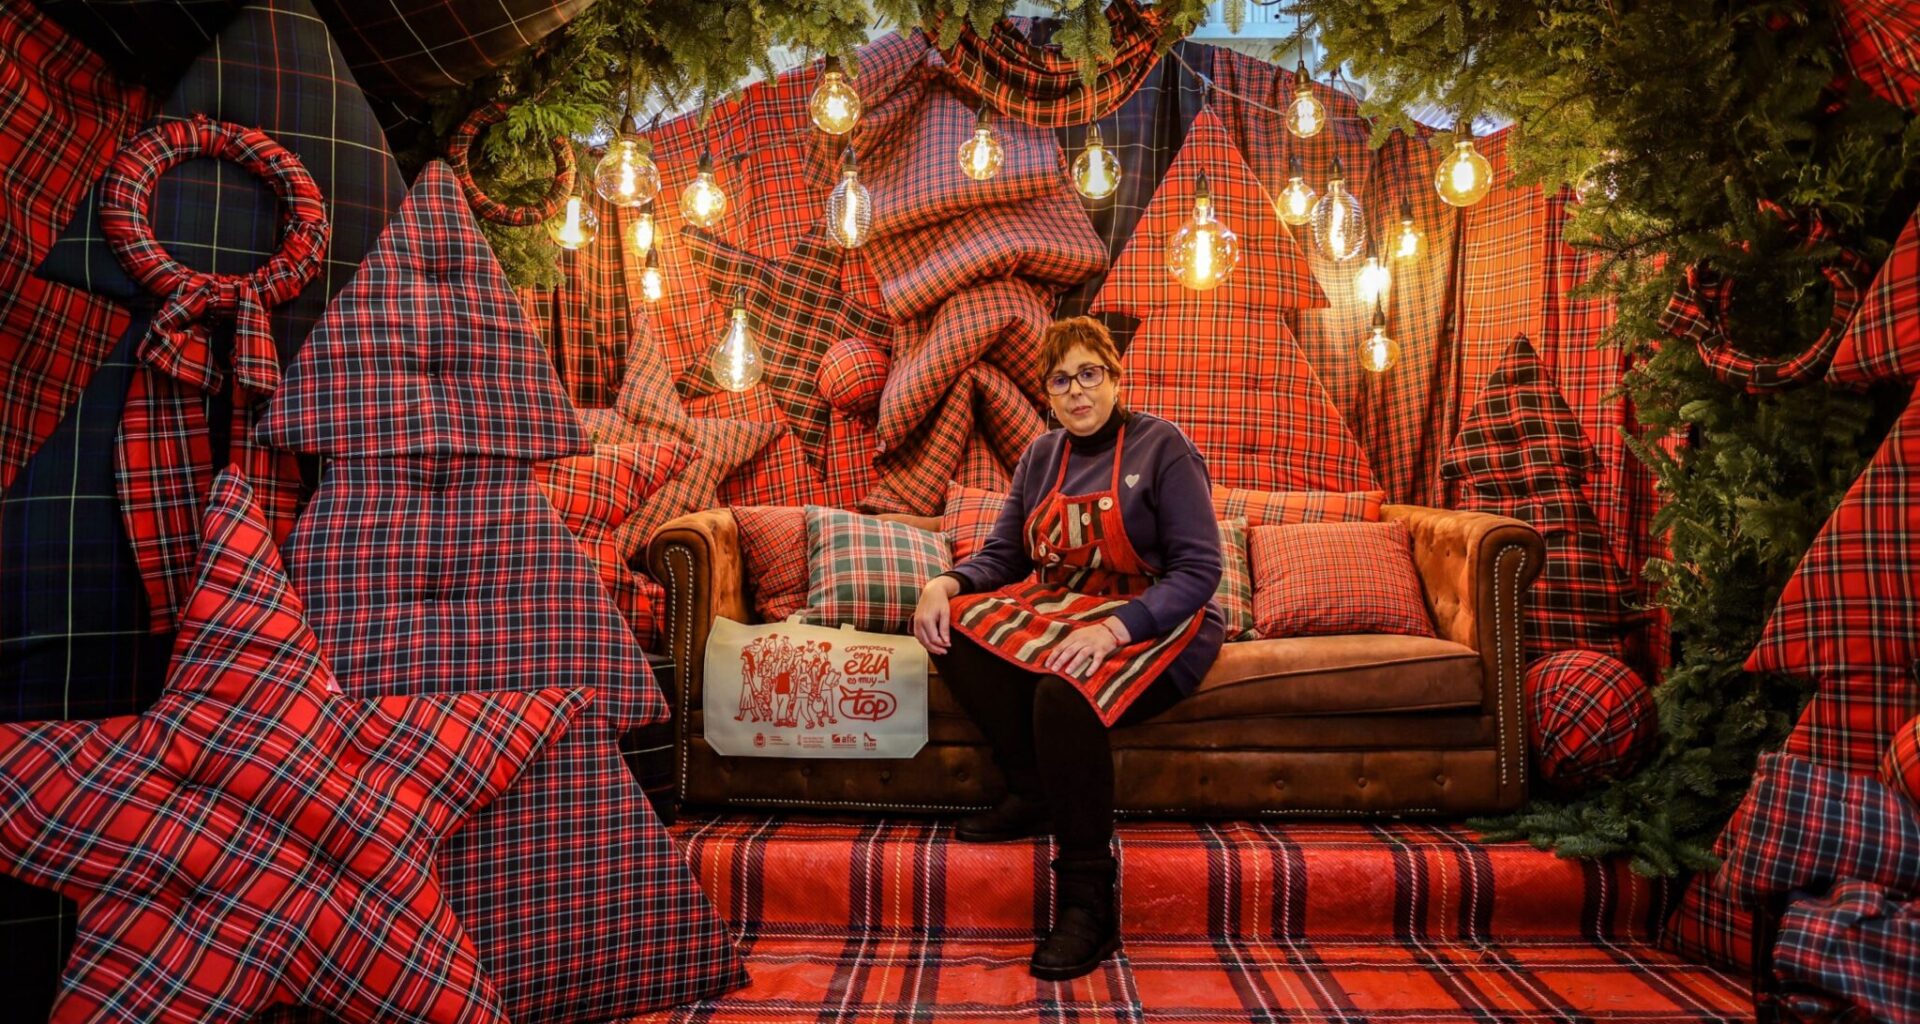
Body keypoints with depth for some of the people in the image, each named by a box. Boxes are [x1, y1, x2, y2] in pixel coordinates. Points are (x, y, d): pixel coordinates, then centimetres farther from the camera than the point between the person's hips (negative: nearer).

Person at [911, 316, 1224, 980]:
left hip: (1155, 623, -6)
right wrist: (948, 583, -14)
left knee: (1063, 692, -36)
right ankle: (1034, 795, -7)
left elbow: (1199, 569, -14)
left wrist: (1113, 629, -29)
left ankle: (1089, 905, -24)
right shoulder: (1041, 457, 11)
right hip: (1059, 610, 7)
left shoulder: (1160, 445, -7)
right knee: (958, 627, -18)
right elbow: (1003, 554, 10)